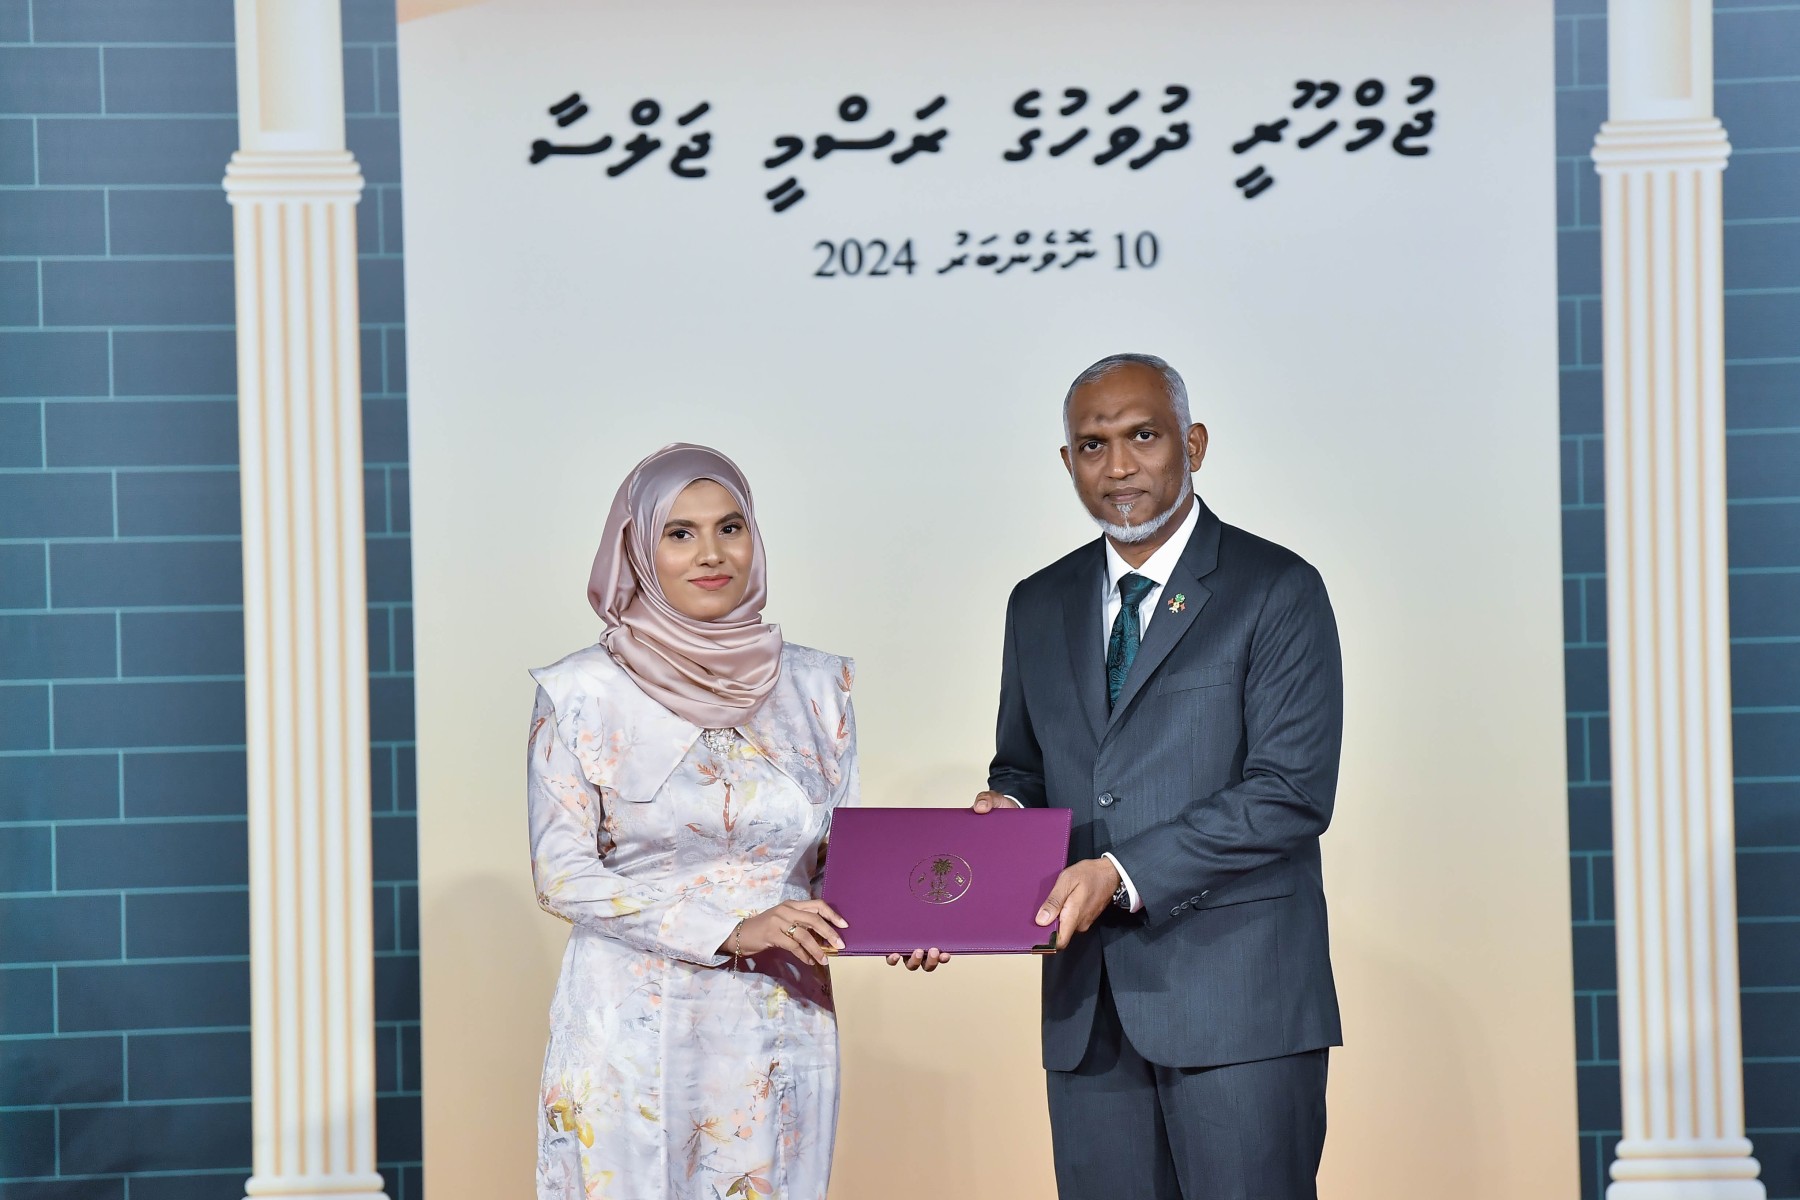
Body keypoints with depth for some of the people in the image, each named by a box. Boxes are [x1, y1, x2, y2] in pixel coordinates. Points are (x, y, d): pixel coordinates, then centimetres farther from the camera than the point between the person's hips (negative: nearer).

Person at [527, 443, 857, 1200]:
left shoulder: (815, 685, 6)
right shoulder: (583, 694, -4)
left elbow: (840, 853, 11)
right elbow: (561, 874, -8)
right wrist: (731, 930, -17)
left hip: (777, 1039, 3)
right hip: (634, 1036, -3)